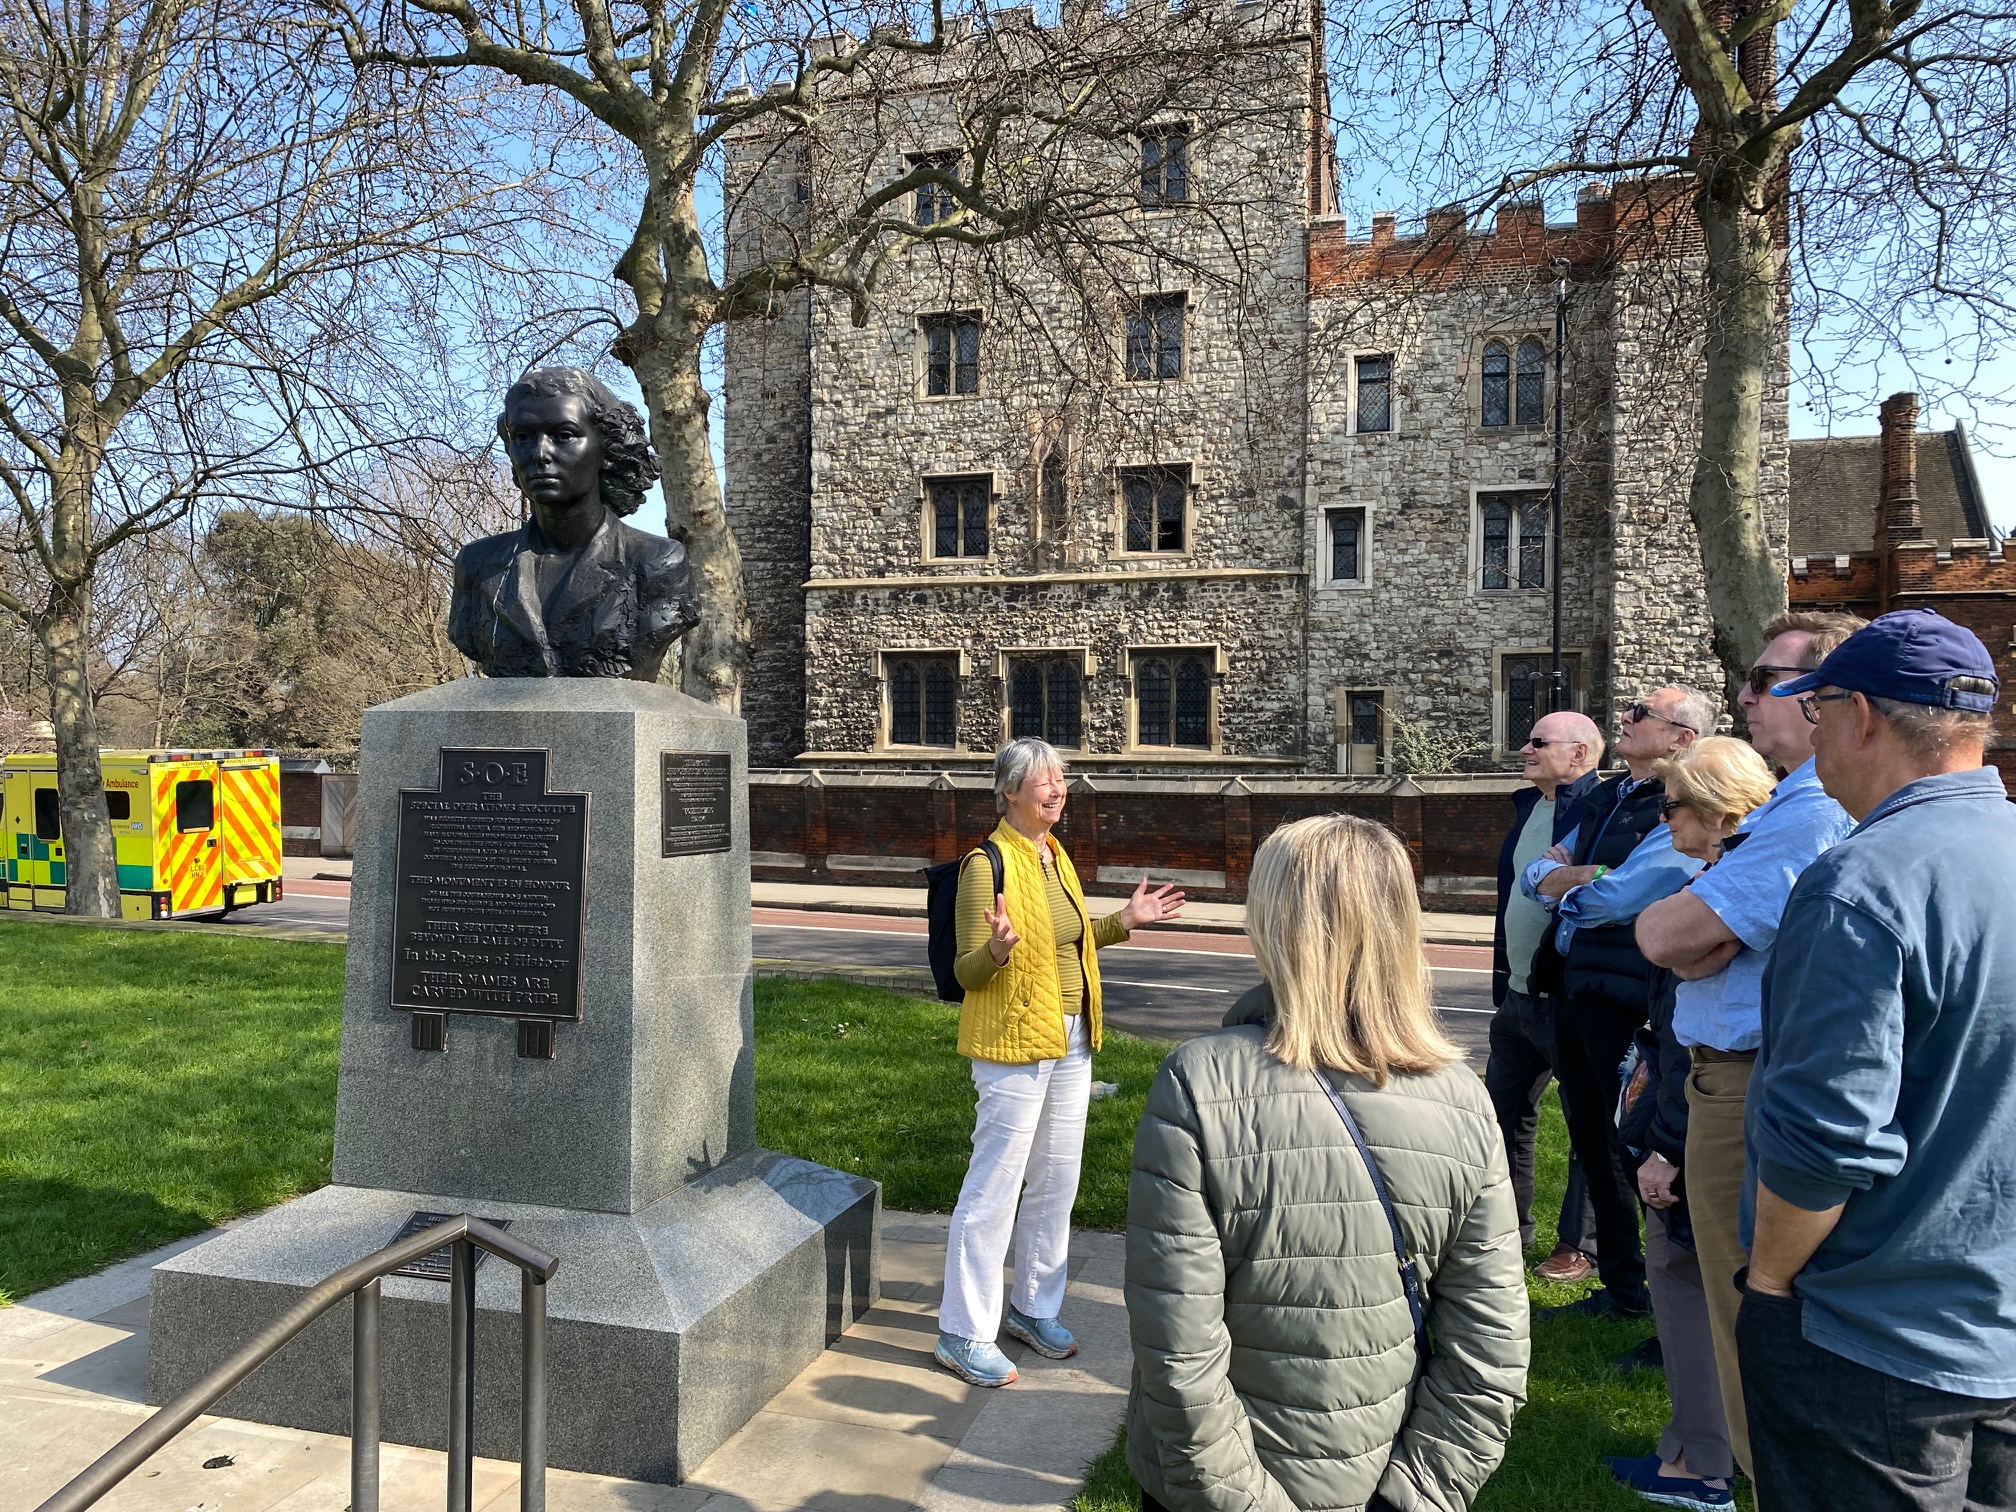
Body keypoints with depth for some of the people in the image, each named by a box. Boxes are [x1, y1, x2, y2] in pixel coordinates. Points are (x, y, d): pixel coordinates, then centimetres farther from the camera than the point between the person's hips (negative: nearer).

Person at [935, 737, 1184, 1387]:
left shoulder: (1055, 856, 10)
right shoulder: (988, 864, -15)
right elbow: (966, 972, -15)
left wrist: (1124, 920, 15)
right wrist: (998, 949, -35)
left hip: (1070, 1041, 8)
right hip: (1014, 1044, -8)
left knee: (1057, 1182, 17)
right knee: (993, 1188, -1)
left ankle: (1033, 1308, 34)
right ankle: (963, 1334, 13)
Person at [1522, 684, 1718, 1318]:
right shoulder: (1605, 799, 15)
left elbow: (1613, 900, -21)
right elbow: (1535, 876, 12)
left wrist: (1563, 878, -1)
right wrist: (1575, 874, -11)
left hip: (1626, 999, -9)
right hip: (1572, 987, 9)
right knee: (1593, 1142, 17)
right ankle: (1620, 1285, 31)